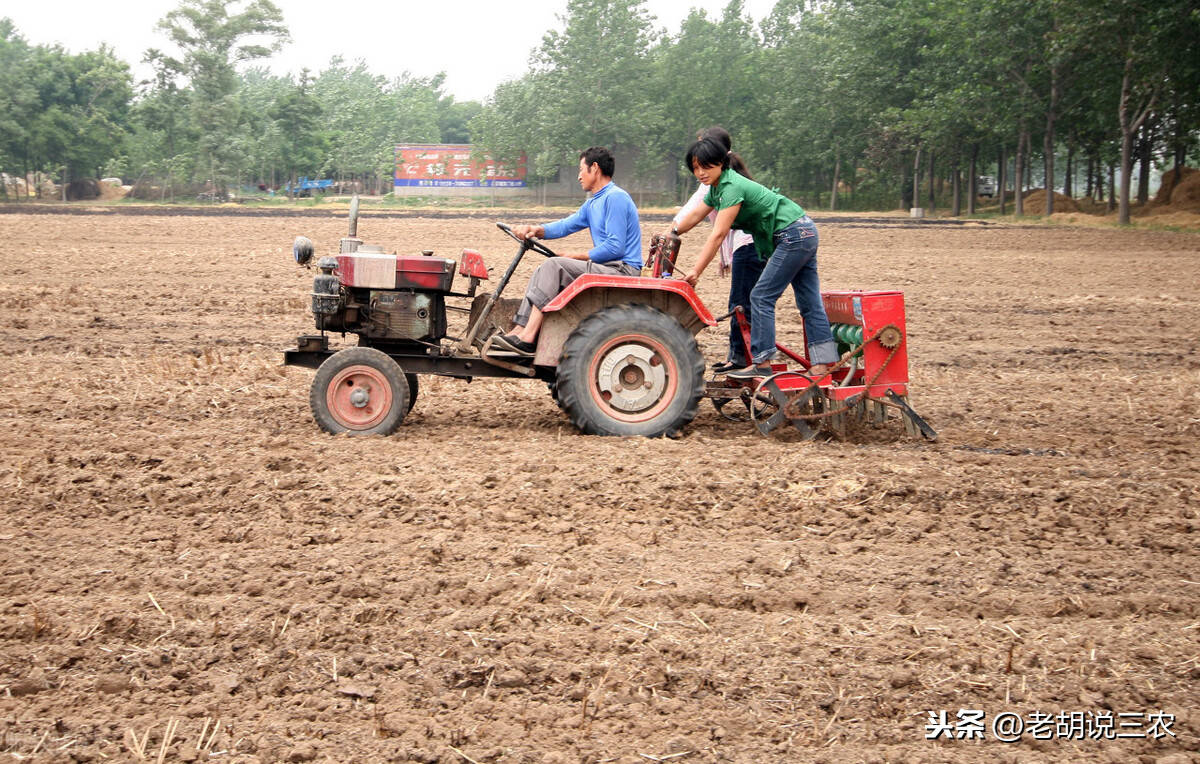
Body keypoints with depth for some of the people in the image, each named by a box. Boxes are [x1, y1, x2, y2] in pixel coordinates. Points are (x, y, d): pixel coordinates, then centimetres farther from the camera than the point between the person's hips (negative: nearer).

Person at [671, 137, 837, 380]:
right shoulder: (717, 188, 9)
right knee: (810, 303, 7)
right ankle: (822, 366, 8)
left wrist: (695, 272, -24)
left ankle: (761, 363, -7)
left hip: (793, 236, -10)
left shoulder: (732, 187, -20)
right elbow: (695, 215, 24)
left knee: (761, 296, -8)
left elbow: (718, 235, -24)